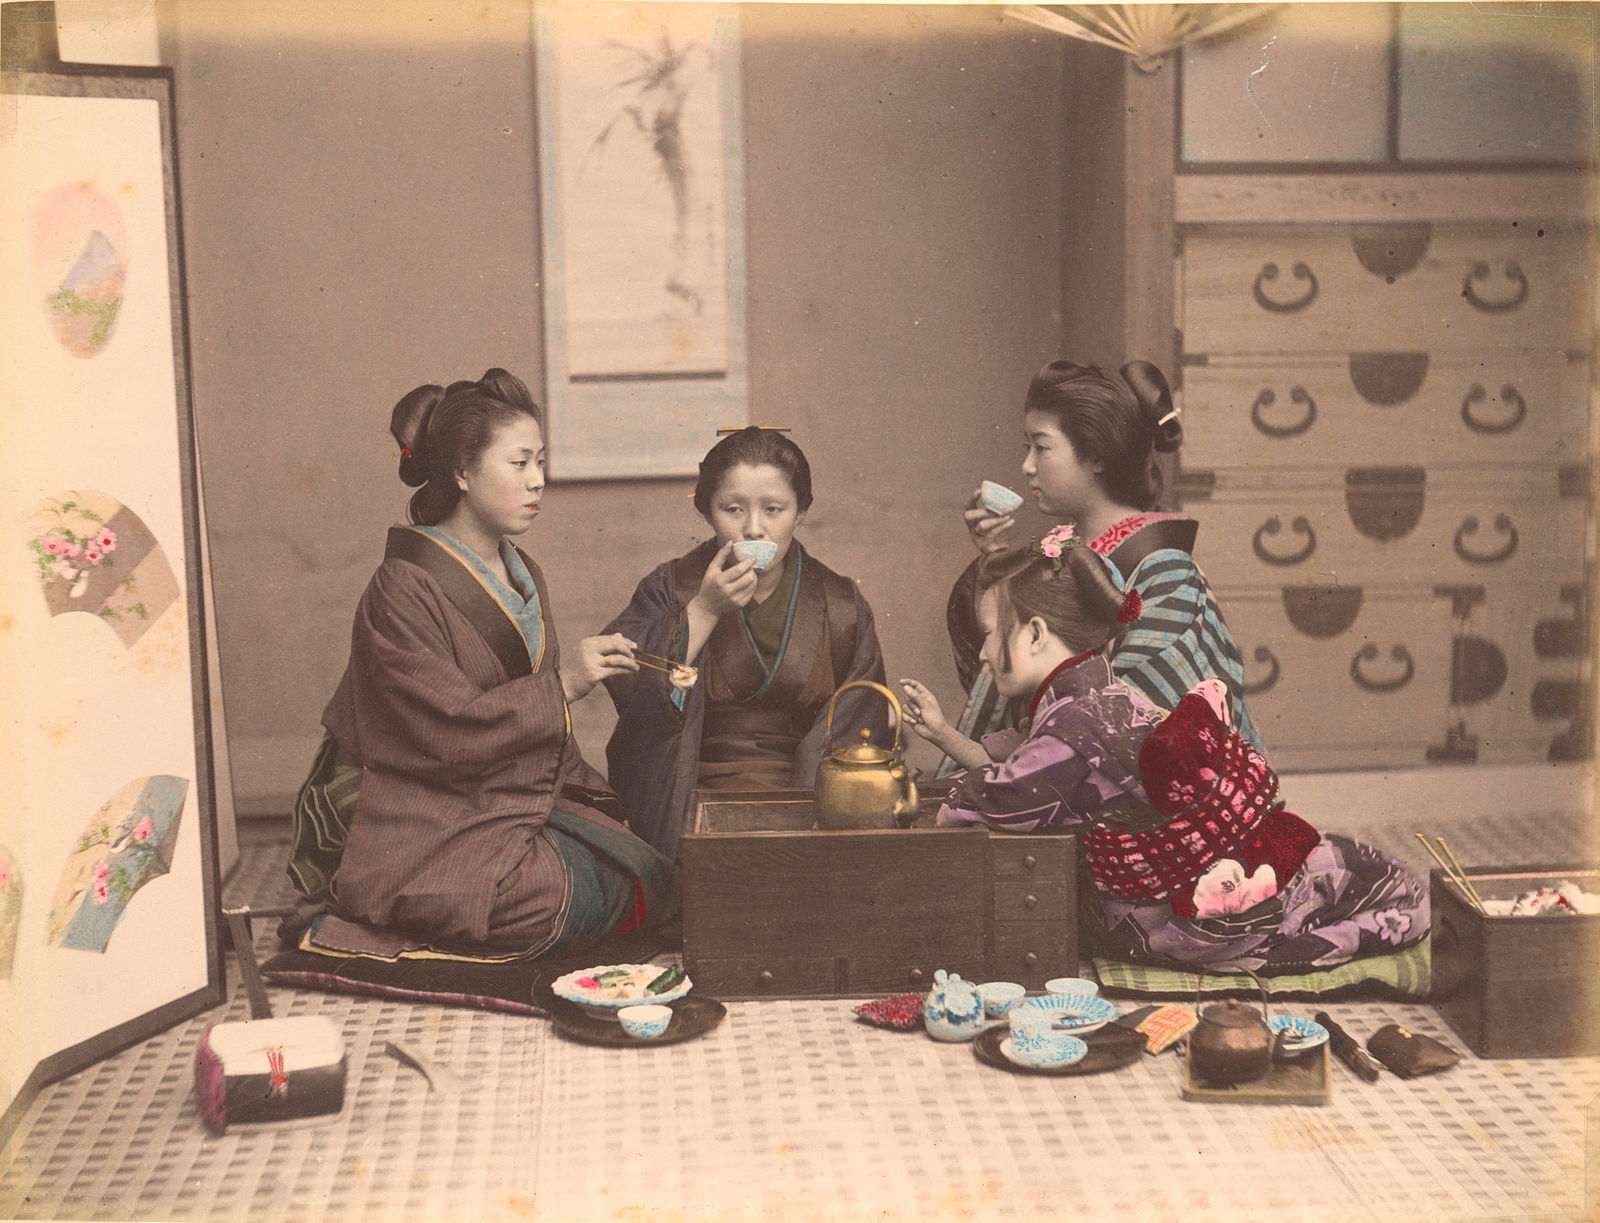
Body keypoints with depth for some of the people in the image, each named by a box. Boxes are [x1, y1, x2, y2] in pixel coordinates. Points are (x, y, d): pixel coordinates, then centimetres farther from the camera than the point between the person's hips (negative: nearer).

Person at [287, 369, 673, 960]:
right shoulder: (404, 590, -13)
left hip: (516, 809, 8)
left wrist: (593, 796, 5)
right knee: (565, 896, -28)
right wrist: (561, 683, -19)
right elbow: (449, 733, -21)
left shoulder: (523, 578, 13)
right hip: (425, 827, -8)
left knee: (651, 881, -8)